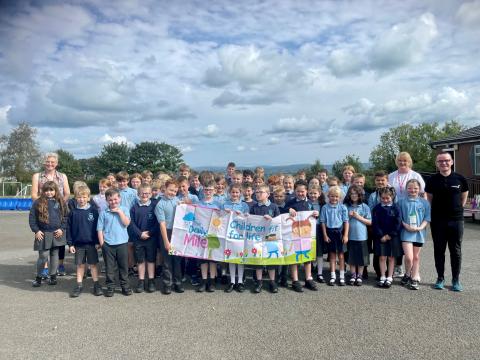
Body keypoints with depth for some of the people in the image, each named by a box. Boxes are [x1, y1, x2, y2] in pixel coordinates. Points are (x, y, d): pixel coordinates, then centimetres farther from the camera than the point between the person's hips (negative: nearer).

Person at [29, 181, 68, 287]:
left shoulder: (60, 202, 3)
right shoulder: (38, 203, -2)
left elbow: (65, 217, 5)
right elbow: (32, 218, -1)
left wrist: (62, 229, -5)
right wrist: (36, 231, -7)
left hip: (56, 234, 2)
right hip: (43, 234, -2)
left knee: (54, 255, 11)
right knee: (43, 256, -2)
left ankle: (53, 276, 24)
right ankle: (38, 277, 16)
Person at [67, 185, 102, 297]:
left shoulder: (93, 210, -6)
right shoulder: (73, 212, 0)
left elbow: (97, 227, -2)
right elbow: (69, 229, 4)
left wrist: (98, 242, -4)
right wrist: (70, 244, 1)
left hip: (91, 243, -2)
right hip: (78, 243, 2)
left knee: (93, 264, 7)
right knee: (80, 265, 11)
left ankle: (96, 285, 17)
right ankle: (79, 285, 21)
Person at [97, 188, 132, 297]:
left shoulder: (124, 209, 3)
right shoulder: (104, 213, 2)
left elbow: (127, 223, -10)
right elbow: (100, 229, 2)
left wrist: (119, 212, -12)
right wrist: (102, 243, -4)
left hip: (122, 242, 0)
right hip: (108, 244, 0)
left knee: (124, 266, 9)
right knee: (110, 267, 8)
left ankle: (125, 286, 21)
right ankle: (110, 287, 21)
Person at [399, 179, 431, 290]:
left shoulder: (424, 202, 2)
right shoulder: (402, 202, -1)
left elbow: (427, 218, 2)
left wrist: (420, 227, -12)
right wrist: (406, 226, -13)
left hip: (419, 233, 2)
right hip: (406, 232, -2)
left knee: (416, 257, 12)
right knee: (409, 257, -10)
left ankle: (415, 279, 24)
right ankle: (407, 275, 16)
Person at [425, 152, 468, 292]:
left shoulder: (460, 179, -1)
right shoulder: (432, 180, 0)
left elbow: (464, 197, 11)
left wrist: (456, 209, 10)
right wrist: (433, 213, 6)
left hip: (456, 220, 0)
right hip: (437, 221, 0)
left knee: (456, 251, 7)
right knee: (439, 250, 8)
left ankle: (456, 280, 18)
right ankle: (440, 278, 19)